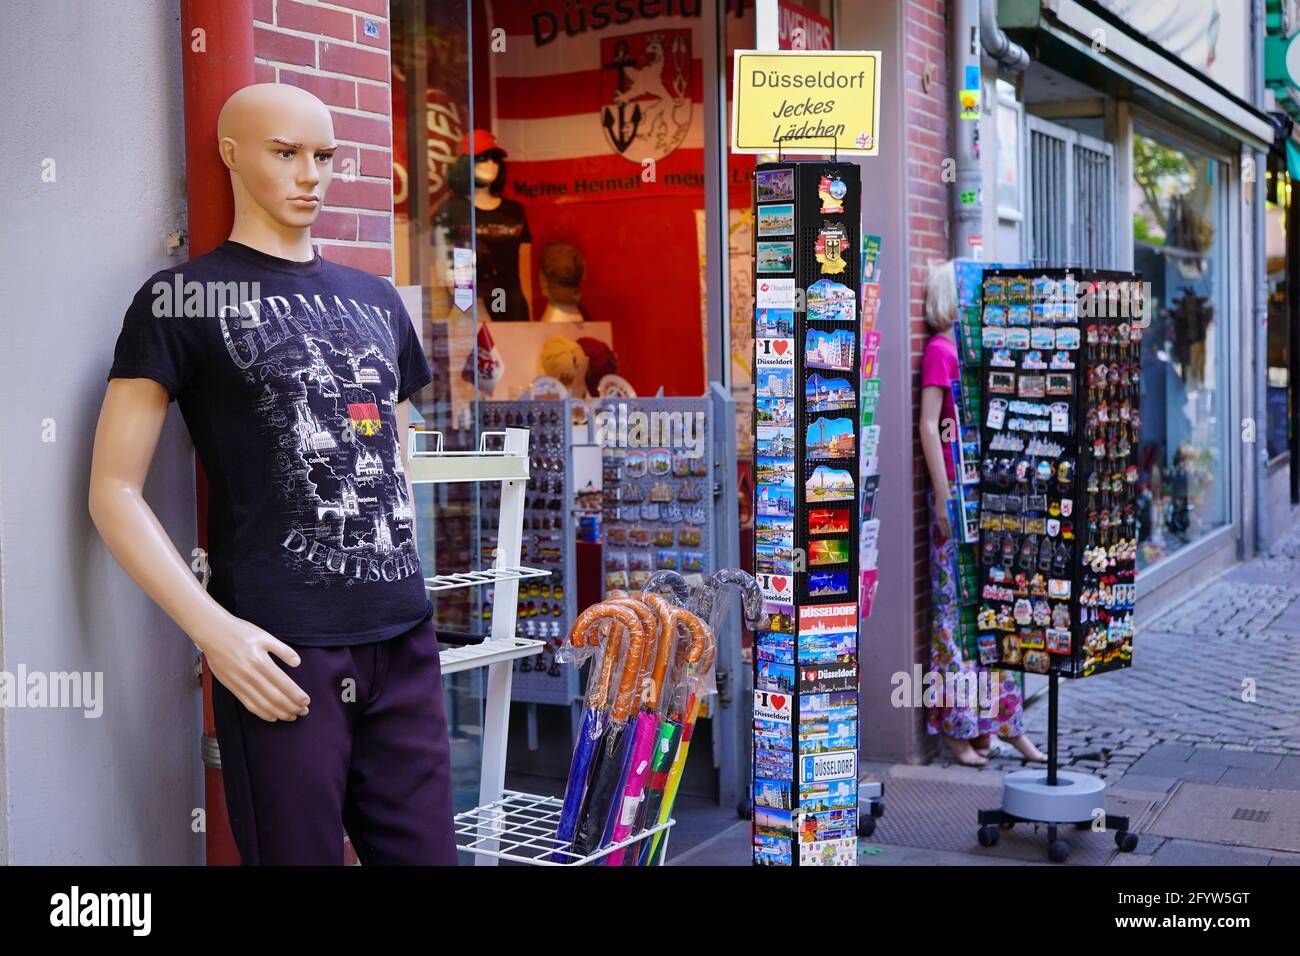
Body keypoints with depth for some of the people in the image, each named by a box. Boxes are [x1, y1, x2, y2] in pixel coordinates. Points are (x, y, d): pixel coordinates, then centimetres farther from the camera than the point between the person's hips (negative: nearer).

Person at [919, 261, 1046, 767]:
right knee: (958, 608, -2)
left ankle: (1002, 722, 17)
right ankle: (957, 728, 6)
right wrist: (944, 499, -15)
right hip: (957, 495, -8)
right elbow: (928, 426, -12)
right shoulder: (939, 349, -7)